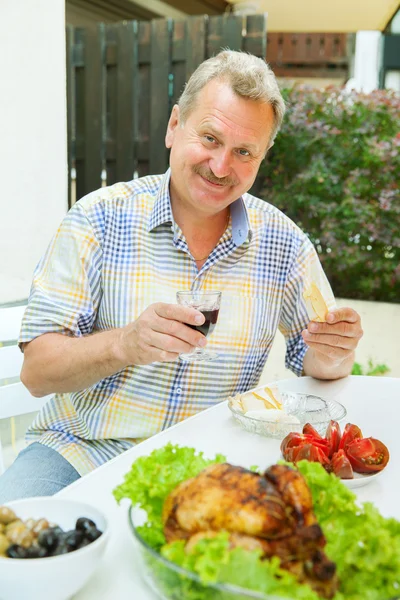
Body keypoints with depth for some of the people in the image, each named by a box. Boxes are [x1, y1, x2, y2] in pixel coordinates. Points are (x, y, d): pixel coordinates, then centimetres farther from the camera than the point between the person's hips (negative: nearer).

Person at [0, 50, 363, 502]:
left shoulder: (283, 243, 0)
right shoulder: (99, 219, -8)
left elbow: (312, 355, 9)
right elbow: (37, 372, -10)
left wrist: (329, 359, -15)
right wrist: (125, 344, -29)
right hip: (83, 450, -1)